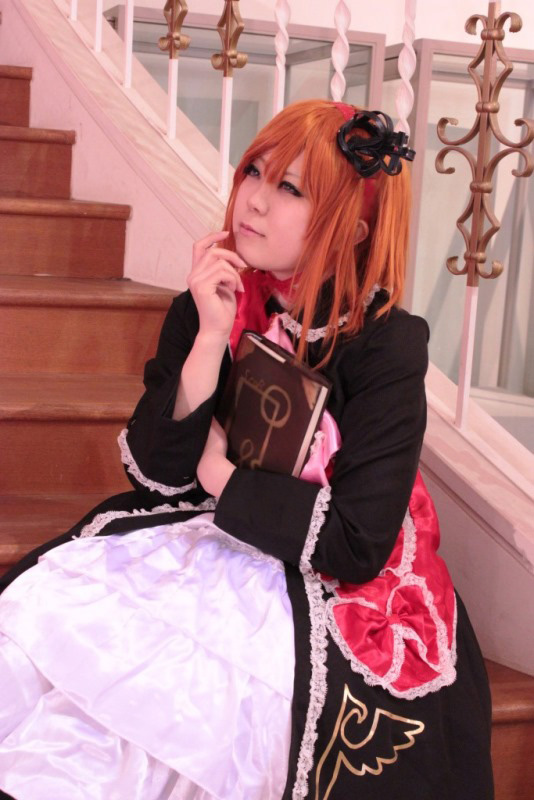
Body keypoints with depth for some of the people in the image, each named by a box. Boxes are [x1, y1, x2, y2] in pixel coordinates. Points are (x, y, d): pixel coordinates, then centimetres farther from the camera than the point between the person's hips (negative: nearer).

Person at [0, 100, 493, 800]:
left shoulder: (386, 343, -14)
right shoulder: (206, 305, -1)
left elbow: (358, 546, -17)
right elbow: (154, 473, -7)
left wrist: (221, 476, -10)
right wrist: (210, 338, -18)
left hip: (316, 580, -5)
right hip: (195, 541, 5)